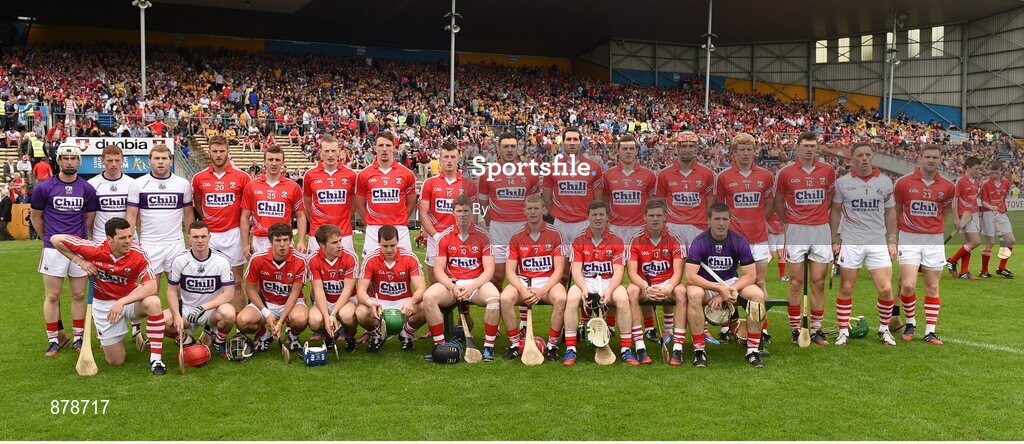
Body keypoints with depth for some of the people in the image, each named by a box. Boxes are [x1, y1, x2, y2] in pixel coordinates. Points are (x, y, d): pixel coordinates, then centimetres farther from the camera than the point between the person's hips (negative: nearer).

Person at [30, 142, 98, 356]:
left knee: (79, 295, 8)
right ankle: (54, 339, 13)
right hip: (53, 249, -2)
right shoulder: (44, 188, -2)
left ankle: (78, 337, 18)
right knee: (52, 296, 3)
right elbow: (35, 217, 10)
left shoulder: (87, 189, 3)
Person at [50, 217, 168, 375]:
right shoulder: (94, 249, -22)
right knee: (115, 361, 3)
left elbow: (151, 286, -31)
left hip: (131, 296, 0)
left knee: (153, 302, -38)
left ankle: (156, 358, -27)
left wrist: (122, 302, -38)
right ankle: (101, 332, 38)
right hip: (103, 303, 0)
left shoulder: (138, 252, -23)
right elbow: (56, 239, -12)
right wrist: (80, 261, -15)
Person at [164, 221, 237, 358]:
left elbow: (229, 293, -12)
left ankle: (218, 342, -1)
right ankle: (186, 341, 5)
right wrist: (177, 316, -16)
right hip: (186, 309, 1)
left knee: (228, 313, -35)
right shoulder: (179, 260, -5)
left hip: (212, 310, -1)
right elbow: (172, 290, 0)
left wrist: (204, 307, -24)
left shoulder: (222, 261, -10)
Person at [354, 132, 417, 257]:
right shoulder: (364, 175, 4)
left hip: (400, 231, 0)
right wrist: (371, 223, 8)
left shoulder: (407, 174, 3)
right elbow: (360, 205, 11)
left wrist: (400, 221, 9)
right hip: (373, 231, 0)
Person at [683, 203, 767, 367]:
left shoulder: (739, 242, -8)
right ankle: (699, 351, -27)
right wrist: (719, 289, -31)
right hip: (705, 285, -2)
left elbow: (751, 275, -11)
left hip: (732, 284, 2)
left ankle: (752, 350, -16)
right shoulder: (699, 242, -15)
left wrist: (727, 292, -23)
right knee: (693, 294, -37)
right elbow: (690, 277, -24)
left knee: (758, 295, -26)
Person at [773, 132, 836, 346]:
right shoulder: (785, 172, 0)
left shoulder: (828, 171, 5)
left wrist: (820, 214, 13)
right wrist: (788, 223, 8)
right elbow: (777, 202, 10)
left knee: (818, 282, 3)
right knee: (796, 282, 0)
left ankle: (816, 329, 10)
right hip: (795, 231, -2)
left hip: (821, 230, 2)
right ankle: (795, 330, 6)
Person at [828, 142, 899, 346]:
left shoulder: (885, 181, 6)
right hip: (850, 243, -1)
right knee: (846, 289, 2)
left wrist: (892, 241, 9)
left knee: (886, 289, -4)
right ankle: (843, 331, 14)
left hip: (878, 243, 1)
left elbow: (890, 212, 13)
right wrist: (834, 241, 5)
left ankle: (884, 329, 17)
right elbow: (835, 212, 9)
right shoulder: (842, 182, 2)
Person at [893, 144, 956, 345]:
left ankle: (930, 331, 12)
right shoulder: (904, 183, -3)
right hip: (909, 239, -2)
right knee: (908, 285, -10)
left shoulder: (947, 187, 2)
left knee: (932, 288, 4)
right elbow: (896, 210, 10)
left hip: (935, 241, 2)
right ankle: (910, 323, 14)